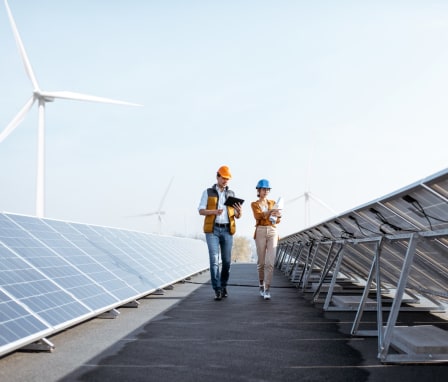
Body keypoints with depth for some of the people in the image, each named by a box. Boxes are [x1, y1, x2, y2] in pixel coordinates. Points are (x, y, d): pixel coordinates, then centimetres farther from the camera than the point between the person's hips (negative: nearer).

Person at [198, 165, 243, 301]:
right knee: (214, 260, -11)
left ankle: (223, 285, 23)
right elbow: (201, 211, -3)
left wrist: (239, 212, -16)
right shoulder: (207, 192, 6)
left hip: (227, 230, 3)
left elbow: (237, 216, 10)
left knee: (226, 261, 4)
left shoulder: (231, 194, 12)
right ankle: (218, 290, -11)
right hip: (212, 230, -3)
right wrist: (214, 211, -22)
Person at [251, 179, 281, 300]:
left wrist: (278, 216, -14)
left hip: (273, 232, 1)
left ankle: (267, 289, -11)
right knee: (261, 261, 4)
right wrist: (271, 211, -28)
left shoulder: (273, 203, 15)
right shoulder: (254, 204, 7)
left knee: (270, 262, -10)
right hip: (260, 232, -1)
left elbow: (277, 221, 10)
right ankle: (261, 285, 23)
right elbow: (259, 216, -13)